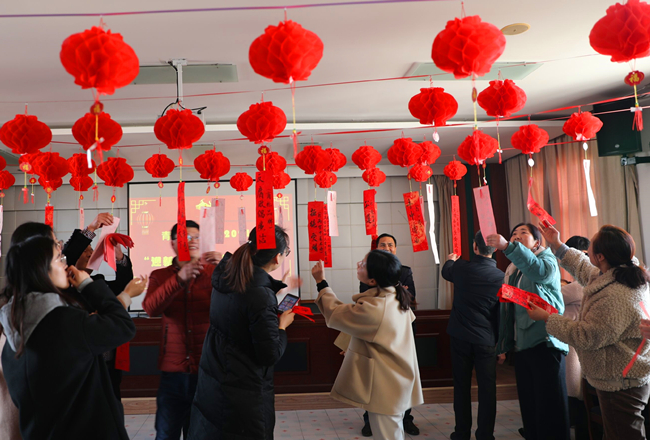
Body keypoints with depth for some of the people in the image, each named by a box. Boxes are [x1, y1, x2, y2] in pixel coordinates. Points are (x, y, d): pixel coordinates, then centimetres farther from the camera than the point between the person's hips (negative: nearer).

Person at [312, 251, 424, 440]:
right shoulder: (397, 298, -2)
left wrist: (321, 282, -8)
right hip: (397, 382, 9)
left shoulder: (373, 308, -29)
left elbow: (335, 314, -16)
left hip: (384, 387, -9)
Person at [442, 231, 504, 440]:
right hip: (487, 339, -1)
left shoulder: (461, 268, -9)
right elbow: (503, 313, -2)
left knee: (462, 386, 12)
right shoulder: (501, 277, -10)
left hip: (460, 337, 1)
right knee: (487, 388, 7)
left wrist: (450, 260, 39)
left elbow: (446, 272, 16)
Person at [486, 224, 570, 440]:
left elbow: (540, 271, -27)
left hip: (544, 342, -7)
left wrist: (507, 247, -40)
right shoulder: (512, 271, 20)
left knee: (551, 408, -6)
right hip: (521, 345, 7)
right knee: (529, 406, 9)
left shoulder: (546, 258, 0)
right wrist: (503, 345, 14)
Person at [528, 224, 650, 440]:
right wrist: (557, 245, 19)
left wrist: (547, 318, -16)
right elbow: (584, 269, 18)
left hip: (620, 387, -10)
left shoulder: (615, 297, -32)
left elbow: (586, 337, -25)